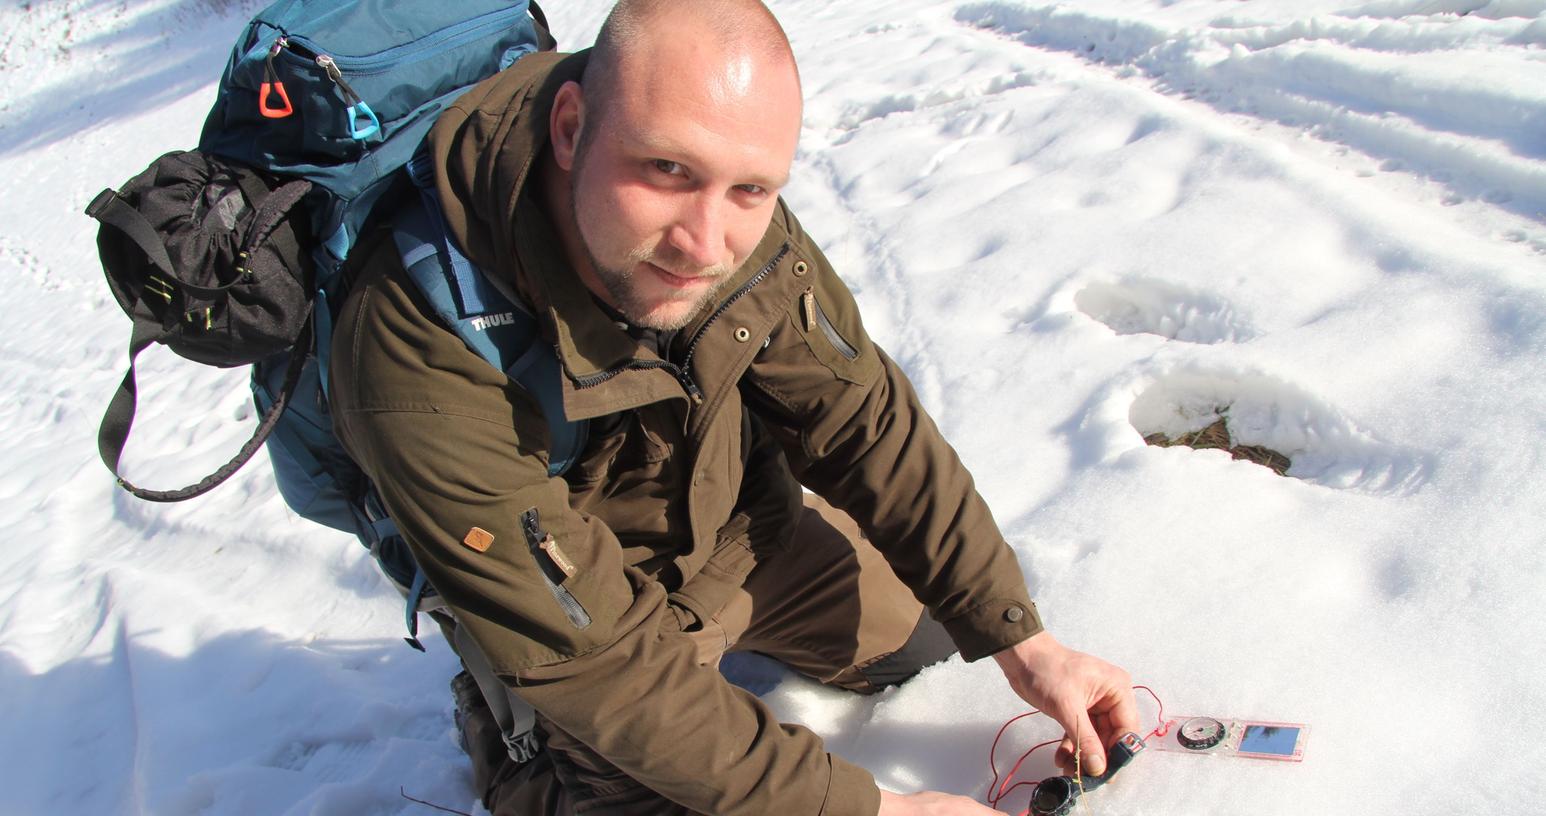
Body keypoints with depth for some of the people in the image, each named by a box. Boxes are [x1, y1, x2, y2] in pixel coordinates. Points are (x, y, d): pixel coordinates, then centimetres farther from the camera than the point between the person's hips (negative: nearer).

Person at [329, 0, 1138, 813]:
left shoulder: (742, 230, -25)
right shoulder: (426, 373, -40)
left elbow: (865, 424, -12)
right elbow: (599, 665, -33)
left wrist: (1020, 641, -12)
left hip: (753, 532, 5)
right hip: (583, 604, -4)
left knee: (916, 632, 17)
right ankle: (508, 735, 11)